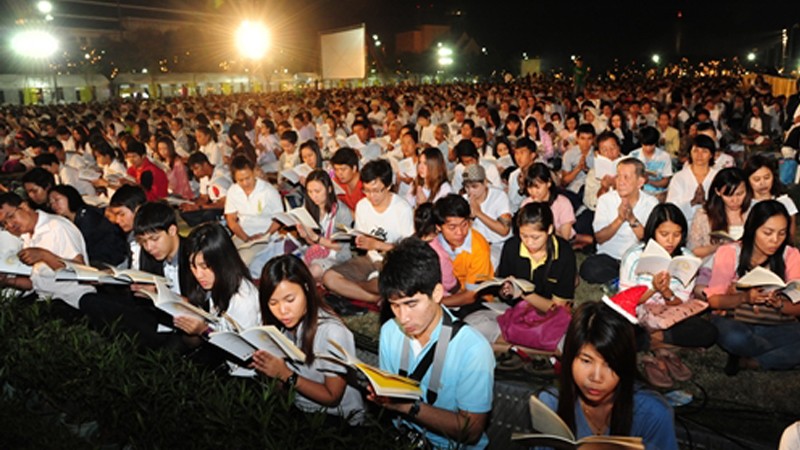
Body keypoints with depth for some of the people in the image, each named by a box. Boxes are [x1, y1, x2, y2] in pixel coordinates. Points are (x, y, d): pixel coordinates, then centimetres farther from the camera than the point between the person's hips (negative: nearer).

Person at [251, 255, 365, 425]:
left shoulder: (332, 331, -20)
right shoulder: (281, 326, -2)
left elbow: (332, 397, -13)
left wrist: (286, 375, -21)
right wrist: (262, 364, -17)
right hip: (299, 411, 6)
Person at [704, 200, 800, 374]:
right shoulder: (729, 253, -5)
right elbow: (713, 299, -7)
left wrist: (780, 303, -23)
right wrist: (744, 297, -25)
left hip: (777, 327, 2)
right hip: (734, 321, -1)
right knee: (734, 338, -37)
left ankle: (746, 361, -13)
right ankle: (781, 353, -6)